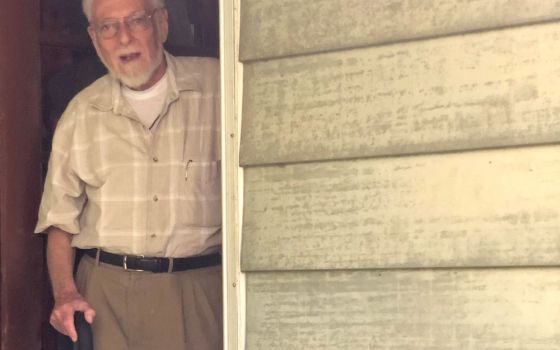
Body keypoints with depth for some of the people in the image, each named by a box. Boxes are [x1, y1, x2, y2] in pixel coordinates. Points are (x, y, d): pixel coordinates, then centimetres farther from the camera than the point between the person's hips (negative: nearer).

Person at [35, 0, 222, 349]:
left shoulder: (218, 87, 3)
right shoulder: (81, 113, 10)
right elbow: (60, 217, 12)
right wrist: (64, 291, -3)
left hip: (197, 290, -1)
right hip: (107, 291, 2)